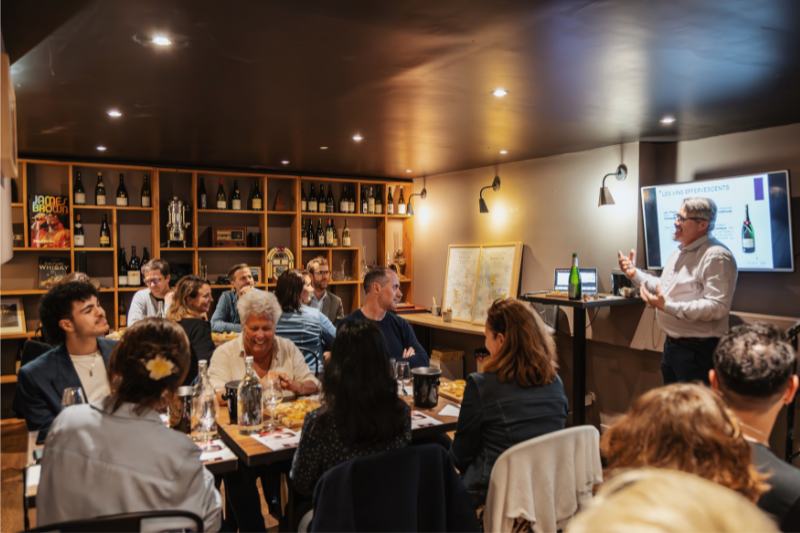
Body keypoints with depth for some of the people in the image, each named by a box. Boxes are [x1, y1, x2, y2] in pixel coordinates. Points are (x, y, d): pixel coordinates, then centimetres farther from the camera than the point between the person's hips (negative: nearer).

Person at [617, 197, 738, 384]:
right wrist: (635, 274, 11)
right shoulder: (680, 252, 13)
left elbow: (717, 307, -27)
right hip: (672, 344, 10)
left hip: (699, 349, -10)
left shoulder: (717, 256, -19)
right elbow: (665, 288, 23)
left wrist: (668, 307, -31)